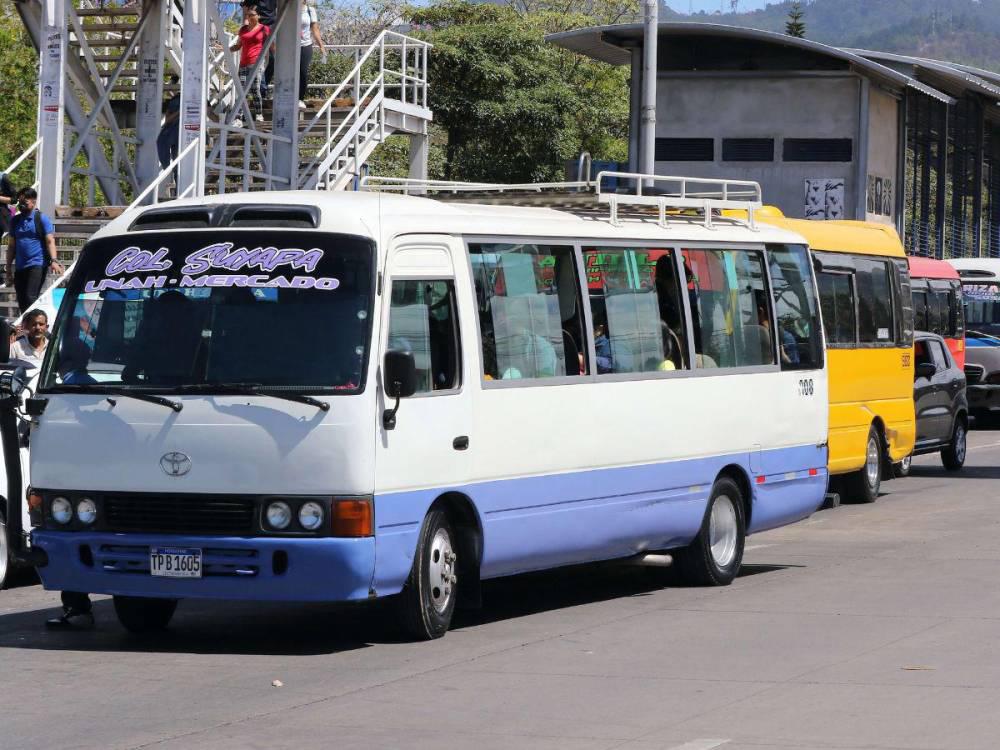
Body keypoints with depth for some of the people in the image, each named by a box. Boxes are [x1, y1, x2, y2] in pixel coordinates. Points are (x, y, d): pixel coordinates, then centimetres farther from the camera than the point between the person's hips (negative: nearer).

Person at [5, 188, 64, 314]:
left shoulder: (42, 219, 0)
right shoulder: (15, 221, 14)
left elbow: (50, 241, -7)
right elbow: (12, 246, 18)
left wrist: (53, 261, -22)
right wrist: (8, 269, 15)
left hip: (37, 265, -6)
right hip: (20, 267, 6)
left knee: (30, 298, -16)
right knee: (21, 302, 6)